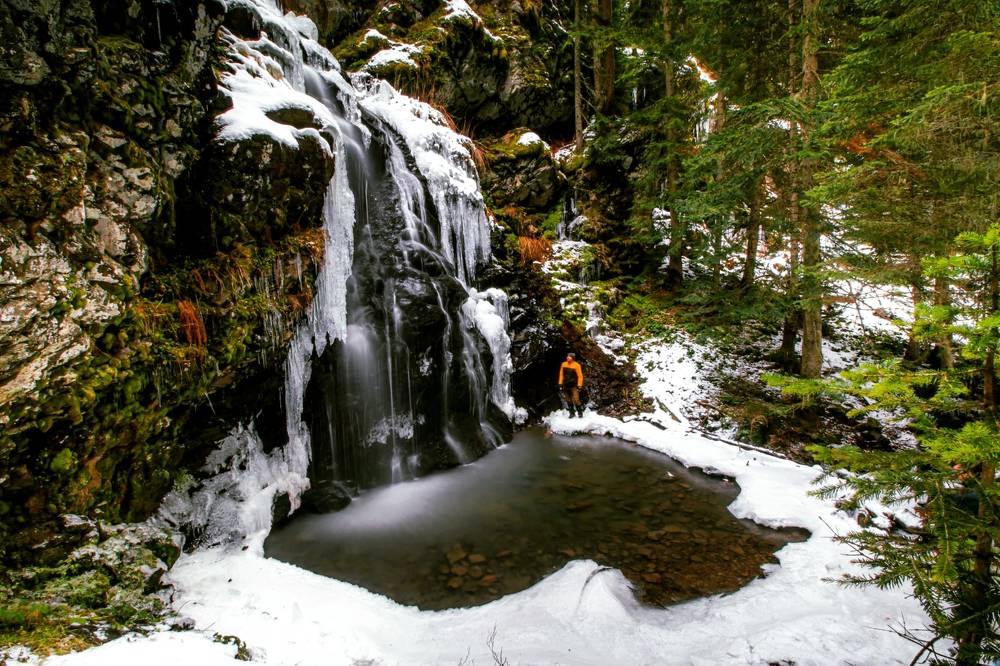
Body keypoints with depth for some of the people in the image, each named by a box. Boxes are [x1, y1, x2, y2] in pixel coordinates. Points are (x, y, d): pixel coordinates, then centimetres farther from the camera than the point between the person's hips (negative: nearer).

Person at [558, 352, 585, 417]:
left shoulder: (576, 365, -7)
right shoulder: (563, 364, 6)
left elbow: (580, 376, -6)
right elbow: (561, 374, 13)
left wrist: (579, 385, -10)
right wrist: (560, 383, 9)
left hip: (574, 385, -5)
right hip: (566, 385, 5)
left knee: (576, 399, -12)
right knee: (568, 400, 9)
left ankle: (580, 412, 0)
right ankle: (571, 412, 20)